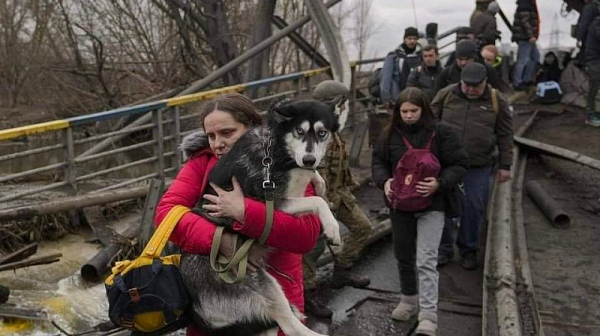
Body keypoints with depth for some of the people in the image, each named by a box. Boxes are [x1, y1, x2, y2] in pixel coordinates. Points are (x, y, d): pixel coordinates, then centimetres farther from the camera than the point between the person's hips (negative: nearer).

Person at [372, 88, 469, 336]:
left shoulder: (441, 132, -9)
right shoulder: (390, 134, 0)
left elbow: (460, 164, -6)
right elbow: (378, 161, 9)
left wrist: (440, 184, -23)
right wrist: (384, 181, -11)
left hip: (431, 205, -4)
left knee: (426, 261, -12)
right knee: (403, 255, 18)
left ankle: (428, 316, -8)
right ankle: (409, 298, 39)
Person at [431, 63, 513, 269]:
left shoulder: (496, 100, 0)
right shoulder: (446, 95, 0)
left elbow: (505, 136, 4)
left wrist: (505, 165, 3)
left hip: (478, 167, 0)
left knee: (474, 207, 4)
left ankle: (468, 250, 23)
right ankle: (444, 249, 19)